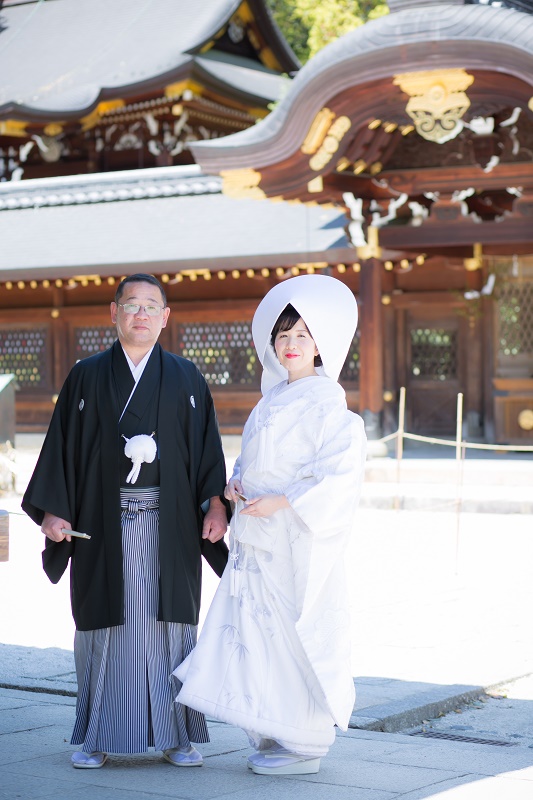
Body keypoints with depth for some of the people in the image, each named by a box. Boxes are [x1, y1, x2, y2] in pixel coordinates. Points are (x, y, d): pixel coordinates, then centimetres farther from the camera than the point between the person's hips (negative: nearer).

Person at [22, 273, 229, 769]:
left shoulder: (186, 379, 8)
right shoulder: (86, 377, 6)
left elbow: (207, 448, 5)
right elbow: (62, 445, 4)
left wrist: (216, 504, -7)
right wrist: (53, 510, -5)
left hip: (168, 524, 0)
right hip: (104, 522, 0)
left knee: (170, 623, 1)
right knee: (105, 624, 2)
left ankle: (178, 735, 10)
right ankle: (97, 736, 11)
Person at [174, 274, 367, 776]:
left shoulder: (326, 405, -11)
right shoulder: (273, 399, 16)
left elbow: (342, 471, -20)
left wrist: (280, 502, -22)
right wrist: (235, 482, 1)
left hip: (297, 541, -8)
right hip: (258, 542, 8)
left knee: (296, 634, -4)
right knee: (258, 632, 11)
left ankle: (305, 745, 6)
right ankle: (273, 737, 21)